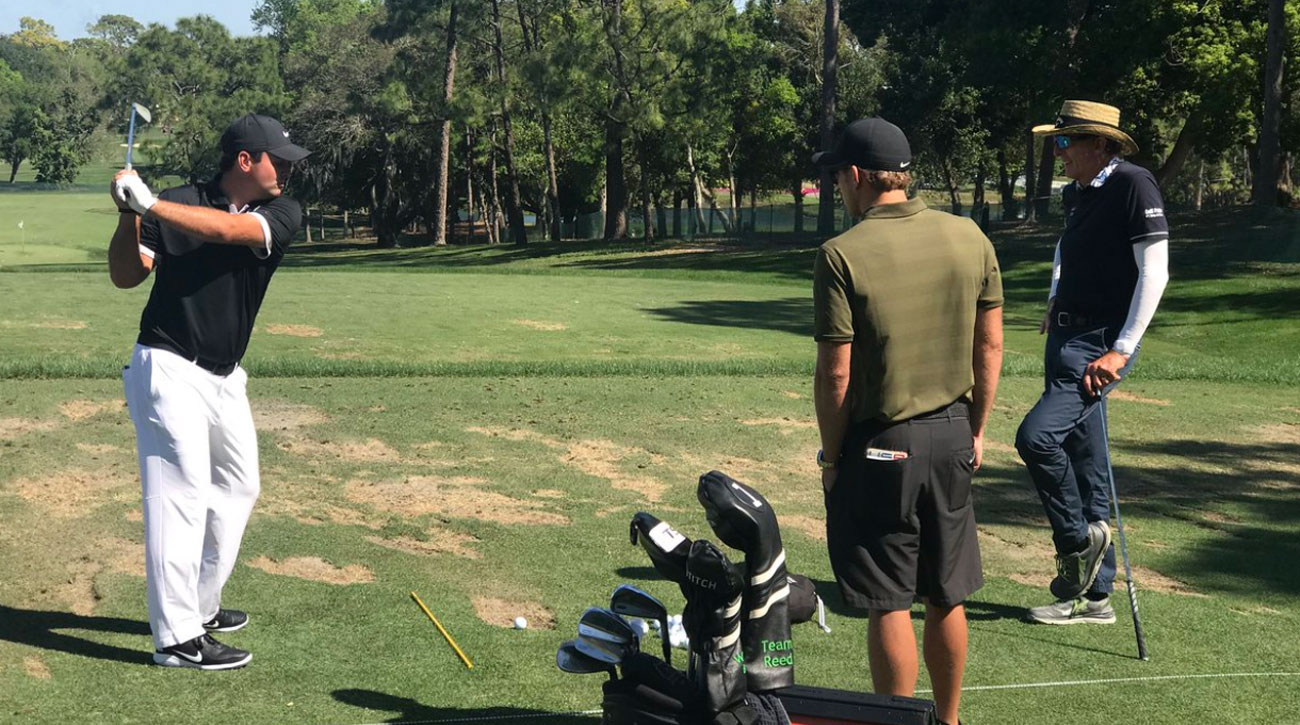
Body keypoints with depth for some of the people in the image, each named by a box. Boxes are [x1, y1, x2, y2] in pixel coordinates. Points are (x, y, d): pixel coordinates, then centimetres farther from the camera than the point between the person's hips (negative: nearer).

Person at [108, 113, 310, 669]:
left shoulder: (283, 214, -2)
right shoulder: (178, 203, -8)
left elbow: (229, 229, -22)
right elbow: (126, 276, -9)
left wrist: (151, 205, -33)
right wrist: (129, 216, -26)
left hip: (225, 377, 6)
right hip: (168, 370, -6)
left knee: (237, 488, 16)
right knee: (181, 492, -11)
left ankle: (200, 606, 31)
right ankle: (178, 639, -9)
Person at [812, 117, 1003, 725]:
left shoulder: (842, 255, -14)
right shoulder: (969, 238, 1)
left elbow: (836, 372, -13)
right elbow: (990, 345, 6)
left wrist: (831, 453, -1)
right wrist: (975, 430, 16)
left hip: (880, 443, -5)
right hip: (952, 436, 5)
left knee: (888, 605, 4)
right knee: (946, 598, 16)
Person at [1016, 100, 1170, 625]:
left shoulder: (1133, 186, -12)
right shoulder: (1076, 193, 12)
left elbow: (1154, 271, -18)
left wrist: (1121, 350, -21)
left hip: (1102, 343, -8)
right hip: (1067, 337, 8)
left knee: (1037, 435, -23)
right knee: (1085, 466, 10)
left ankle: (1078, 539, -2)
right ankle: (1092, 596, 17)